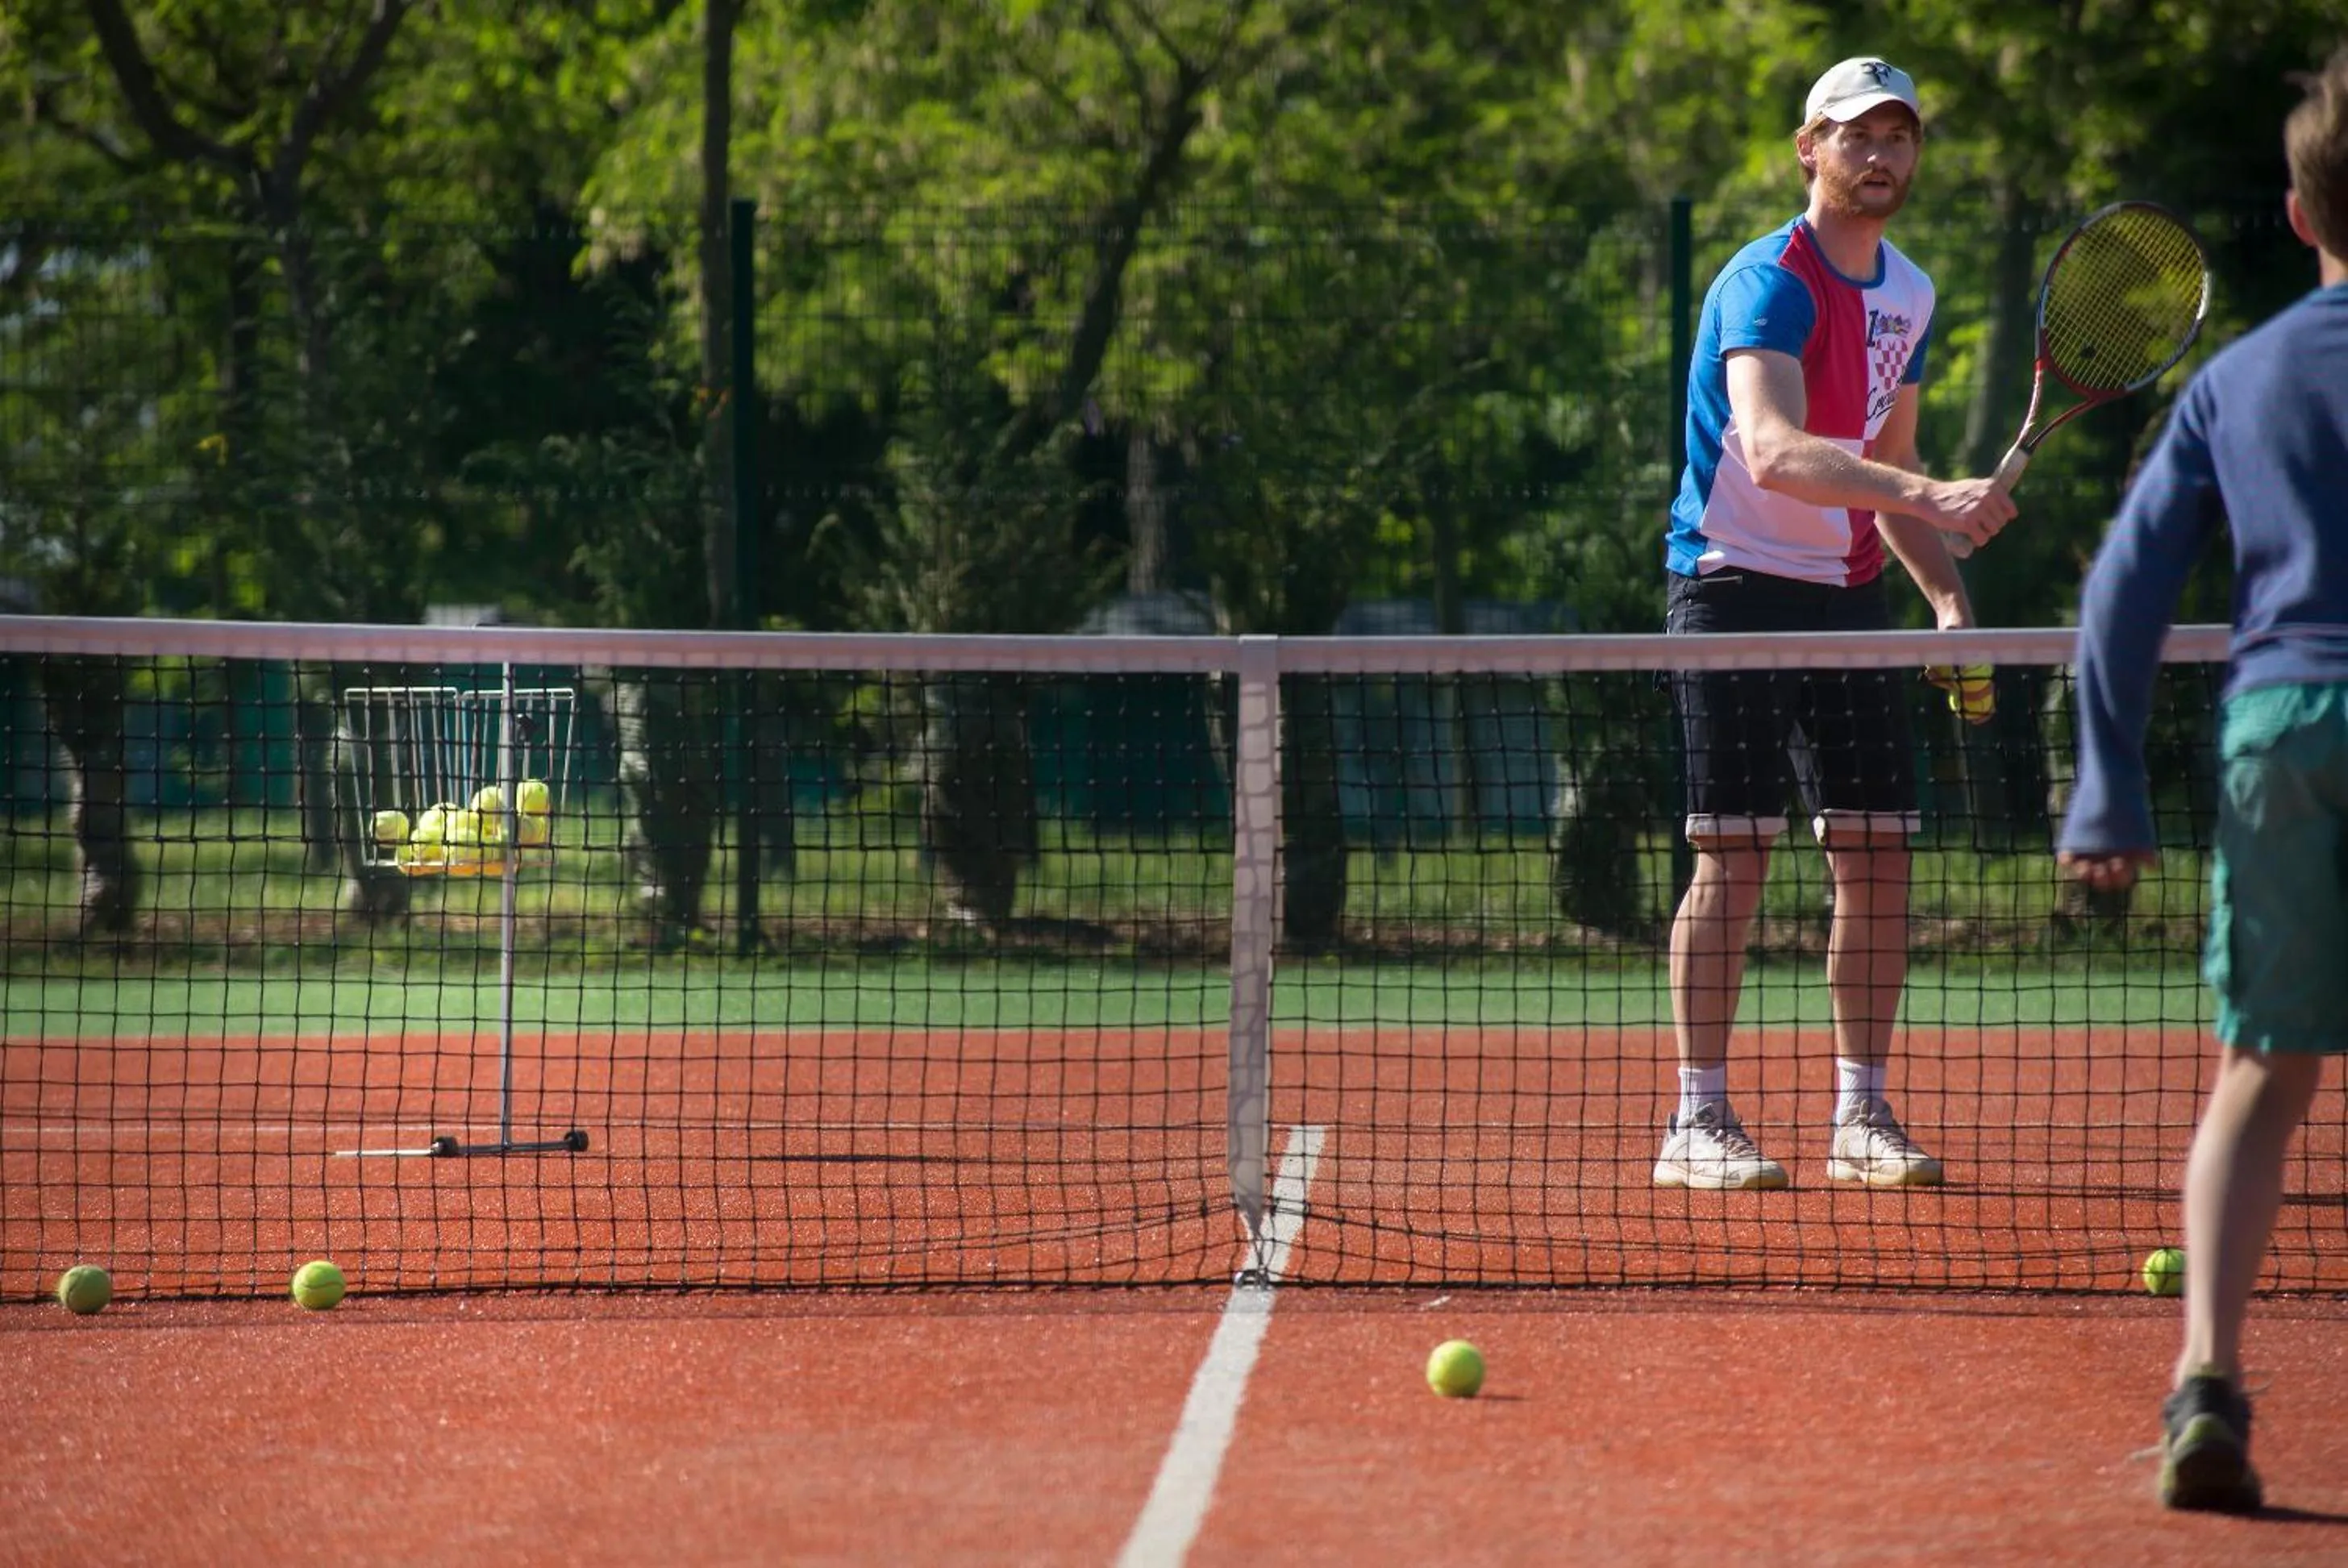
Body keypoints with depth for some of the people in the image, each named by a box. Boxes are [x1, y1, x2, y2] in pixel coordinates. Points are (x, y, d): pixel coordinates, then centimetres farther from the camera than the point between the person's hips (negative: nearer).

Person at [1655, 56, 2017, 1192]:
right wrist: (1931, 496, -42)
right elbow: (1774, 452, -31)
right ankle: (1697, 1121, -3)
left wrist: (1949, 599, 8)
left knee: (1877, 856, 3)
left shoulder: (1908, 295, 12)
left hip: (1846, 595, 7)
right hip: (1735, 586, -7)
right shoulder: (1769, 283, -15)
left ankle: (1861, 1116, 10)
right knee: (1733, 854, -8)